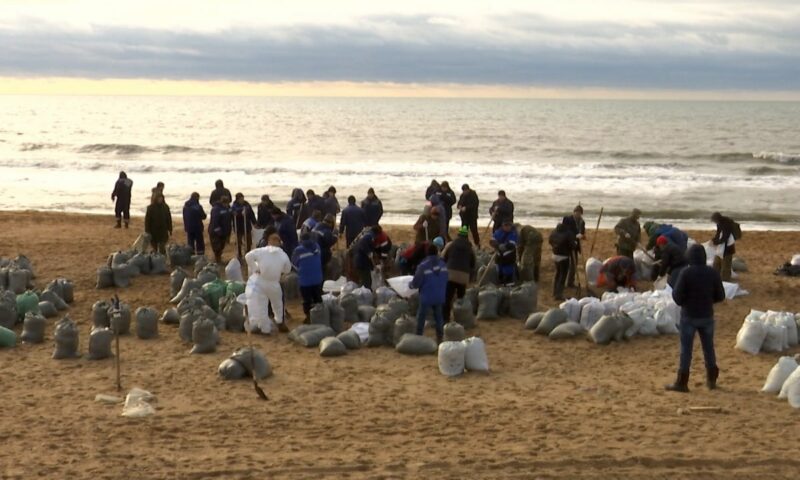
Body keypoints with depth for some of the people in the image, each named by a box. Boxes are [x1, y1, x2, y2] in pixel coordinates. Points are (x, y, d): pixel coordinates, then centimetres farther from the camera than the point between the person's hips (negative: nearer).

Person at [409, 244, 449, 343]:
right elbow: (446, 280, 10)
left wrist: (410, 284, 7)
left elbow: (416, 282, -14)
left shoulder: (423, 266, -18)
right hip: (439, 296, 5)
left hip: (427, 297, -5)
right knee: (438, 316, 17)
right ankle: (440, 337, 18)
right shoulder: (443, 264, 1)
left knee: (421, 317, 6)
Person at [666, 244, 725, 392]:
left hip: (689, 316, -3)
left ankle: (682, 383, 2)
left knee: (686, 349, 1)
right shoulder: (713, 273, -3)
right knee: (708, 348, 16)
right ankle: (711, 380, 23)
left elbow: (677, 297, -17)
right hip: (707, 316, 4)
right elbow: (720, 296, 2)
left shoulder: (686, 273, -15)